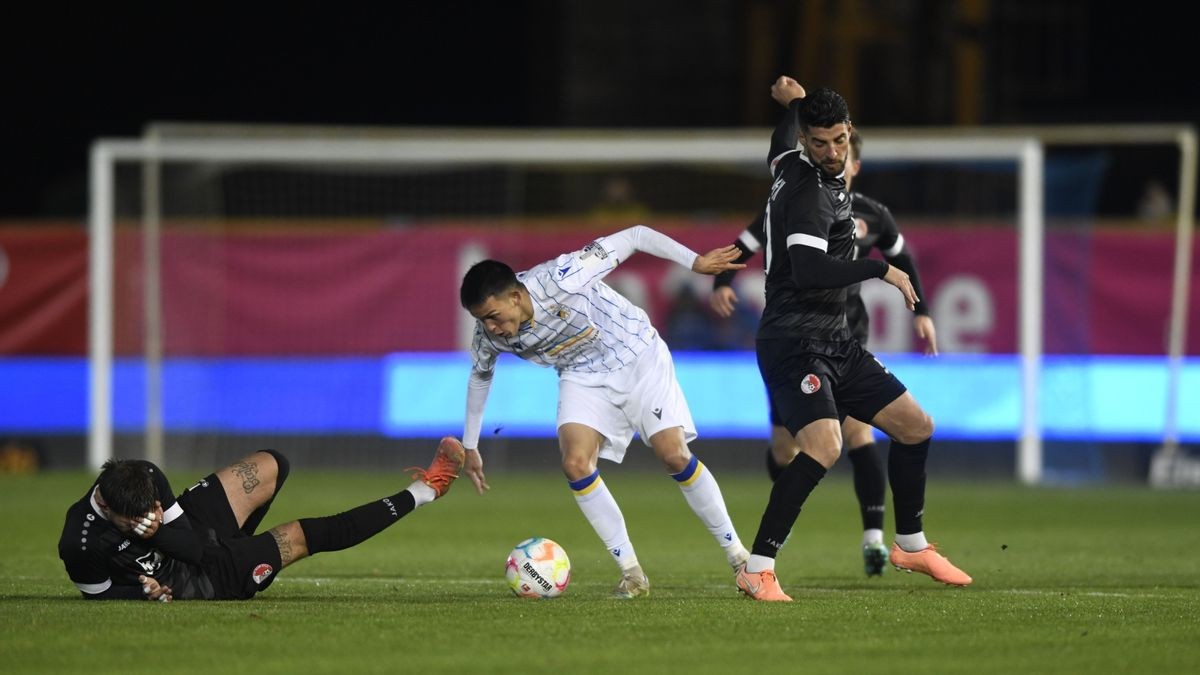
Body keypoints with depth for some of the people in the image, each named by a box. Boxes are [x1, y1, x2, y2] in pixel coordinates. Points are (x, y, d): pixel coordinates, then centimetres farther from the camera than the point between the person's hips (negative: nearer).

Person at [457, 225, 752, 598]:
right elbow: (479, 376, 8)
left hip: (638, 357, -4)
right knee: (575, 465, -18)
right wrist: (470, 447, 13)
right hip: (583, 378, 4)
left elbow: (634, 236, -25)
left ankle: (737, 554, 3)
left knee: (674, 456, -14)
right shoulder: (489, 335, -17)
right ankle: (631, 573, -8)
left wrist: (694, 261, -27)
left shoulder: (560, 279, -34)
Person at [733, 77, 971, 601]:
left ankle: (910, 545, 31)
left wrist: (795, 103, 44)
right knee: (824, 445, -29)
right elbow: (808, 271, -32)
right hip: (794, 341, -10)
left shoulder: (793, 163, 10)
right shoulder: (808, 192, -19)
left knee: (915, 426, 13)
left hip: (834, 341, 10)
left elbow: (781, 144, 37)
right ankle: (757, 568, -25)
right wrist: (882, 270, -26)